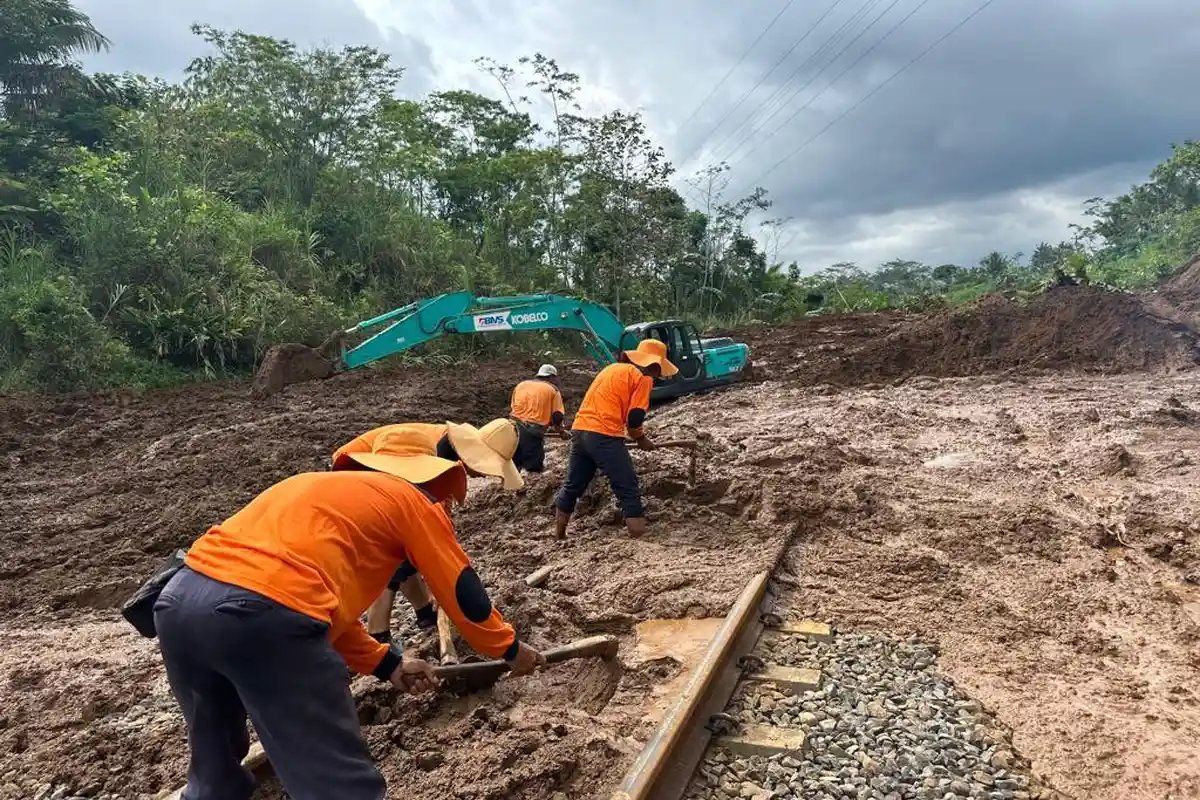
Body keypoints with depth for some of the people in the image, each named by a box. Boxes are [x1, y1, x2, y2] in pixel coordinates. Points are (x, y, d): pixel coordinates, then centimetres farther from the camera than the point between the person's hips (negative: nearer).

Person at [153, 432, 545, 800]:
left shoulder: (320, 489, 33)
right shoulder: (413, 500, 13)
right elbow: (462, 591, 18)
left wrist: (387, 664, 38)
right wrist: (510, 648, 34)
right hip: (263, 614, -8)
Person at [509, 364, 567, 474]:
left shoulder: (521, 384, 22)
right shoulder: (553, 389, 10)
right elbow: (557, 416, 3)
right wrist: (558, 428, 24)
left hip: (514, 427, 5)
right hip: (533, 430, -5)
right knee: (534, 467, 1)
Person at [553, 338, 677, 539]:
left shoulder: (612, 368, 24)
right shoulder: (643, 377, 1)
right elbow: (635, 418, -7)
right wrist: (641, 439, 13)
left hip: (579, 430, 8)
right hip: (604, 435, -8)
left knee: (573, 485, 19)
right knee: (628, 489, 1)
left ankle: (559, 535, 30)